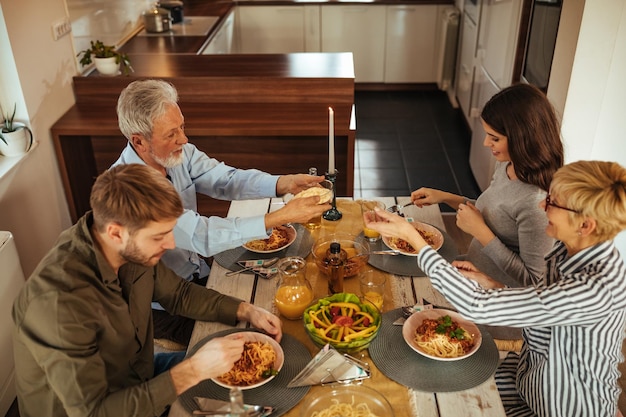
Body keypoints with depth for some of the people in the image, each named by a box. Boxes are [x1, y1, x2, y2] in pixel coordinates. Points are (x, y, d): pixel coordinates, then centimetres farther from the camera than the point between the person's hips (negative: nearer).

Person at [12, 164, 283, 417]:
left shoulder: (132, 248, -17)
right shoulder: (60, 301, -37)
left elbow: (177, 293, 2)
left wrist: (246, 311, -9)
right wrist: (193, 371, -36)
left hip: (138, 377, 6)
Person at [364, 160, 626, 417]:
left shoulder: (596, 289, -36)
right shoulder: (569, 250, -10)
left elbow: (478, 307, -37)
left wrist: (411, 236, -34)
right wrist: (489, 284, -12)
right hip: (530, 375, 7)